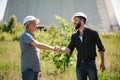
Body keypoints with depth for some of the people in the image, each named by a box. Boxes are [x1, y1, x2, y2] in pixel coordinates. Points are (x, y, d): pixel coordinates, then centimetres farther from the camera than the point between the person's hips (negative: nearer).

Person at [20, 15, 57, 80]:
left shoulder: (31, 36, 20)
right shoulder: (25, 35, -9)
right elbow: (38, 45, -23)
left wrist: (39, 70, 22)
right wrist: (53, 48, -21)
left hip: (35, 69, 9)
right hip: (28, 68, -9)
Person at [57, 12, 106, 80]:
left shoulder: (93, 33, 0)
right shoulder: (74, 36, 11)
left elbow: (101, 48, 3)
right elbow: (70, 49, 2)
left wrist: (102, 63, -1)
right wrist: (61, 49, -19)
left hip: (91, 64, -4)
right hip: (80, 64, 4)